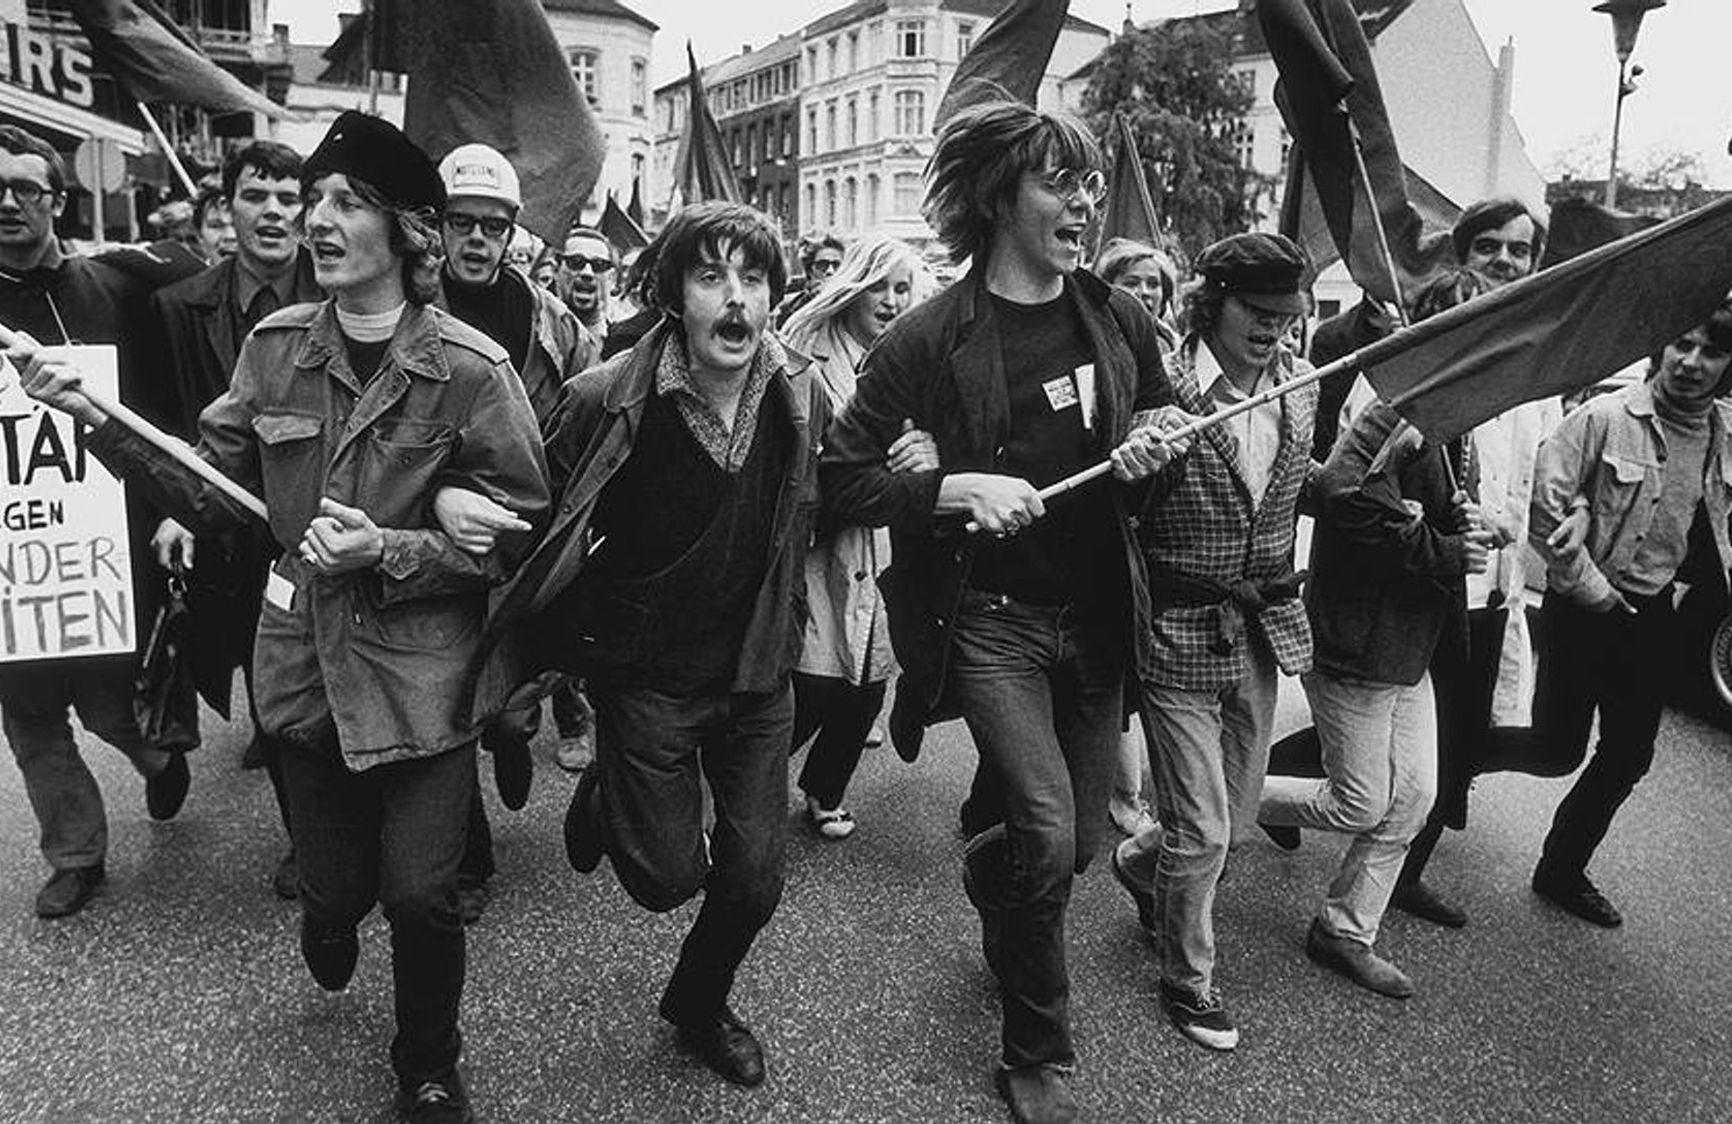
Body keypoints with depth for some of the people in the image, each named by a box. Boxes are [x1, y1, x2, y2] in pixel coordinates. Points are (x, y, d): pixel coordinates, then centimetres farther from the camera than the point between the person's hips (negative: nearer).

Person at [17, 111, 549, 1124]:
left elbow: (521, 532, -11)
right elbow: (213, 491, 6)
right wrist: (101, 421, -6)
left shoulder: (471, 370, -13)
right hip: (308, 666, 4)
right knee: (336, 887, 15)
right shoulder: (277, 347, 0)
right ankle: (329, 921, 55)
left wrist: (391, 551, -22)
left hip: (422, 671, -3)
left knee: (419, 897, -2)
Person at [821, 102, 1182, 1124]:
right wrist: (957, 488, -24)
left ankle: (990, 870, 50)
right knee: (1047, 834, -15)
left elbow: (1160, 415, 20)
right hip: (990, 617, -4)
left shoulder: (1120, 319, 2)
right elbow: (845, 481, -10)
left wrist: (1153, 444, -3)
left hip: (1098, 615, 5)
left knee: (1082, 839, 12)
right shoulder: (929, 340, -11)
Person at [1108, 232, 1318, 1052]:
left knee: (1237, 813, 19)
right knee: (1202, 835, 2)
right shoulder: (1163, 388, -17)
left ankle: (1141, 863, 50)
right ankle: (1187, 978, 28)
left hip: (1264, 630, 6)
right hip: (1181, 634, -6)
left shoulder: (1300, 385, 3)